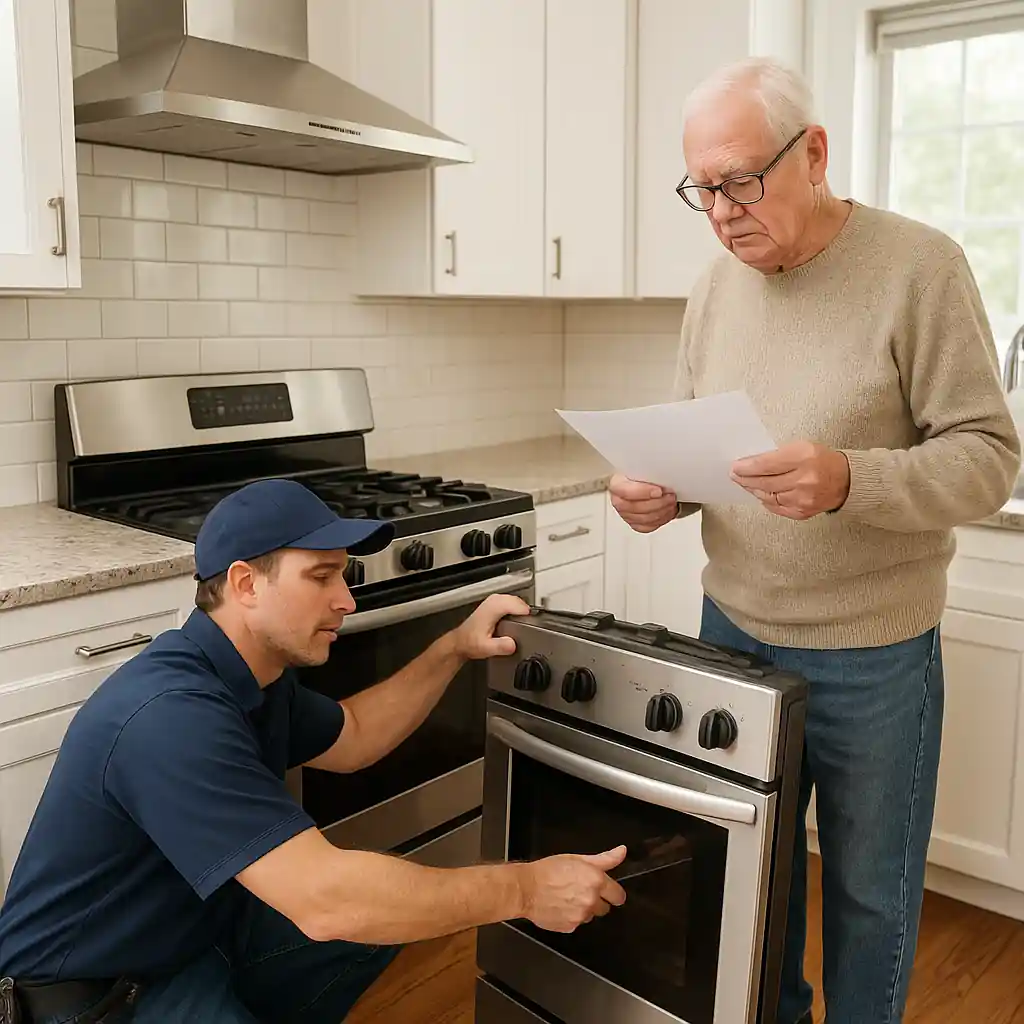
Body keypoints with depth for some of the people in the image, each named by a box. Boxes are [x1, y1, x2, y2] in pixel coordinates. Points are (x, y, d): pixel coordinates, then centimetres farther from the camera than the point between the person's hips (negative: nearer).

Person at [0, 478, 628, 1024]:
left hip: (192, 928, 9)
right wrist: (523, 889, -29)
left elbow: (351, 740, 15)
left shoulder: (256, 675, -2)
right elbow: (324, 901, -37)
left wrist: (454, 649, 4)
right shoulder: (172, 716, -33)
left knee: (394, 904, 5)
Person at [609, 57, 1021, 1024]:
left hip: (872, 658, -5)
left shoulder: (919, 268, -13)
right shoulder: (716, 284, 4)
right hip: (732, 629, 5)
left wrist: (847, 480, -32)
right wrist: (659, 491, -10)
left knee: (867, 890, 14)